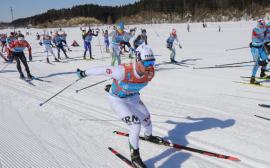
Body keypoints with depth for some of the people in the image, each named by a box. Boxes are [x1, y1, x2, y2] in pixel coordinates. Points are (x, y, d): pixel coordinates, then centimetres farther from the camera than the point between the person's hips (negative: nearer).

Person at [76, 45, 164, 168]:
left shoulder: (150, 72, -22)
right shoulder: (123, 71, -41)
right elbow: (101, 70, -27)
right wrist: (84, 73, -11)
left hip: (133, 98, 6)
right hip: (117, 100, -6)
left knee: (147, 120, 16)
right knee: (136, 125, -18)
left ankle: (149, 136, 54)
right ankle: (134, 156, 6)